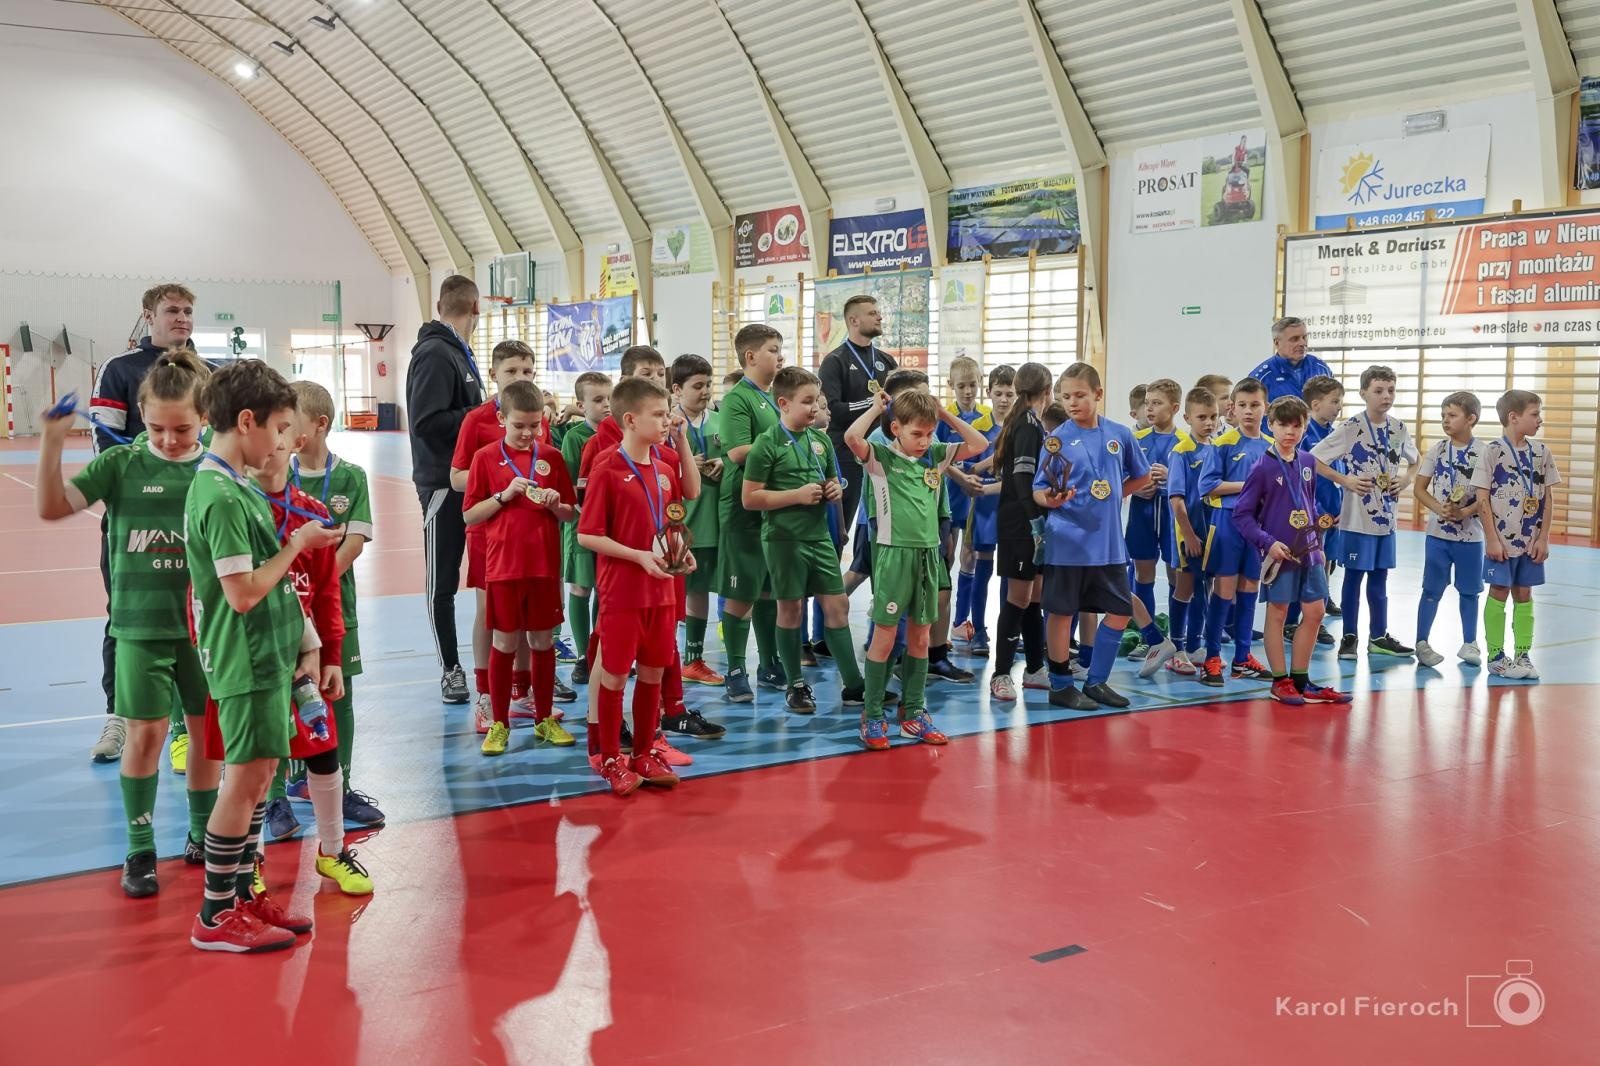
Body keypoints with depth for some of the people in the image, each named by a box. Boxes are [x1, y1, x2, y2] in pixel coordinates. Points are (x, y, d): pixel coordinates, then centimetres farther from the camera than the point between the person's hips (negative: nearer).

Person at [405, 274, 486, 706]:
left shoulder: (459, 353, 15)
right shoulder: (436, 354, -14)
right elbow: (427, 422, -23)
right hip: (443, 483, -9)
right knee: (443, 580, 3)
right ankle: (451, 668, 12)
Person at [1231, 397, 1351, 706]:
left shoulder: (1308, 462, 6)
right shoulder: (1263, 468, -12)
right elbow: (1242, 513, -11)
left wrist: (1318, 543, 16)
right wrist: (1267, 543, -19)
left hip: (1309, 551, 6)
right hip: (1280, 552, -6)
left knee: (1314, 613, 9)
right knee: (1277, 613, 4)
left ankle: (1301, 680, 21)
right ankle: (1280, 681, 14)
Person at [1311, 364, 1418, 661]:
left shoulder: (1398, 428, 5)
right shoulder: (1350, 428, -11)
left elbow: (1415, 461, 22)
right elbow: (1314, 459, -11)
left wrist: (1406, 479, 3)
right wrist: (1345, 480, -15)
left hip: (1386, 516, 5)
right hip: (1357, 517, -5)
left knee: (1379, 578, 13)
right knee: (1354, 578, 4)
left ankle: (1379, 636, 23)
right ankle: (1349, 637, 13)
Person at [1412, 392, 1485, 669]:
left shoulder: (1482, 453, -6)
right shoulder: (1437, 449, 1)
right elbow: (1420, 487, 2)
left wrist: (1464, 512, -20)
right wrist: (1439, 508, -14)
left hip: (1470, 534, -1)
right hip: (1438, 532, 1)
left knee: (1469, 591, 10)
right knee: (1432, 589, 4)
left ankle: (1469, 644, 22)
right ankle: (1422, 643, 10)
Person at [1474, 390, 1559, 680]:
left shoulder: (1541, 452, 4)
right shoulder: (1493, 451, -9)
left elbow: (1547, 499, 7)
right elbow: (1483, 499, -9)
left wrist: (1543, 538, 2)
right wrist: (1492, 539, -12)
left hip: (1531, 541, 4)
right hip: (1501, 541, -4)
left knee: (1524, 595, 10)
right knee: (1499, 594, 2)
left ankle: (1523, 654, 18)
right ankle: (1496, 656, 11)